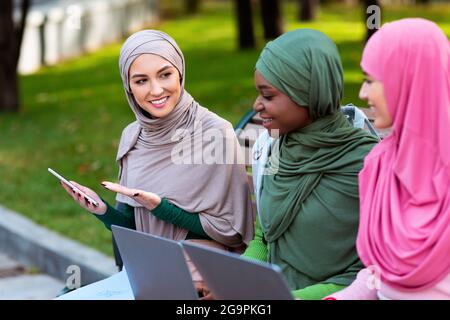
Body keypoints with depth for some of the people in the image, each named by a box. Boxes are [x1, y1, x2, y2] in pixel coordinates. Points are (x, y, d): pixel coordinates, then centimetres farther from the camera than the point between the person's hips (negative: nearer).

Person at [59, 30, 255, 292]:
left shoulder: (215, 133, -13)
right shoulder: (132, 137, 4)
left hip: (200, 274, -5)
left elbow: (230, 230, -9)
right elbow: (134, 226, 10)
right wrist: (102, 210, -10)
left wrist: (160, 207, -19)